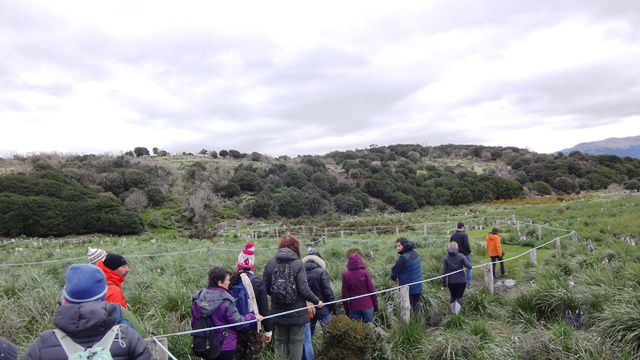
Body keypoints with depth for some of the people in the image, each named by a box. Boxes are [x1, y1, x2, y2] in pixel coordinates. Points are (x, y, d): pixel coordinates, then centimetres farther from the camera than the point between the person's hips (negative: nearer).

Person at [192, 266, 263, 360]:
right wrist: (253, 317, -1)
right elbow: (239, 322, -16)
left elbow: (194, 321, 6)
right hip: (225, 346, -5)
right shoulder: (226, 301, -22)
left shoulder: (197, 298, -5)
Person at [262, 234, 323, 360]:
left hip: (278, 312, 3)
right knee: (296, 342, 11)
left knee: (280, 341, 16)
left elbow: (265, 288, -1)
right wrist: (317, 301, 0)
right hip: (297, 312, -3)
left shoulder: (270, 263, -5)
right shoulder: (298, 264, -14)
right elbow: (304, 290, -16)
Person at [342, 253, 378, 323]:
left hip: (353, 307, 1)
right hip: (367, 305, 0)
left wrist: (346, 308, 9)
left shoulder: (345, 275, -6)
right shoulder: (365, 273, -9)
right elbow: (372, 290, -7)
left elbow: (344, 294, -1)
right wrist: (375, 305, 4)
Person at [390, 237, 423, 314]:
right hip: (418, 287, 7)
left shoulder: (404, 258, -24)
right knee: (416, 306, 19)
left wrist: (394, 279, 3)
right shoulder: (415, 254, 2)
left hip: (408, 289, -7)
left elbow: (394, 270, -18)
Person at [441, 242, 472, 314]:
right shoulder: (461, 256, -9)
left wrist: (444, 284, -1)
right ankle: (457, 314, 4)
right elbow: (469, 266, -14)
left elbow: (444, 271, -6)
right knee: (459, 297, 11)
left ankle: (453, 313, 29)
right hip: (461, 281, -1)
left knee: (453, 296, 20)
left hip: (451, 282, 2)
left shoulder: (445, 258, -5)